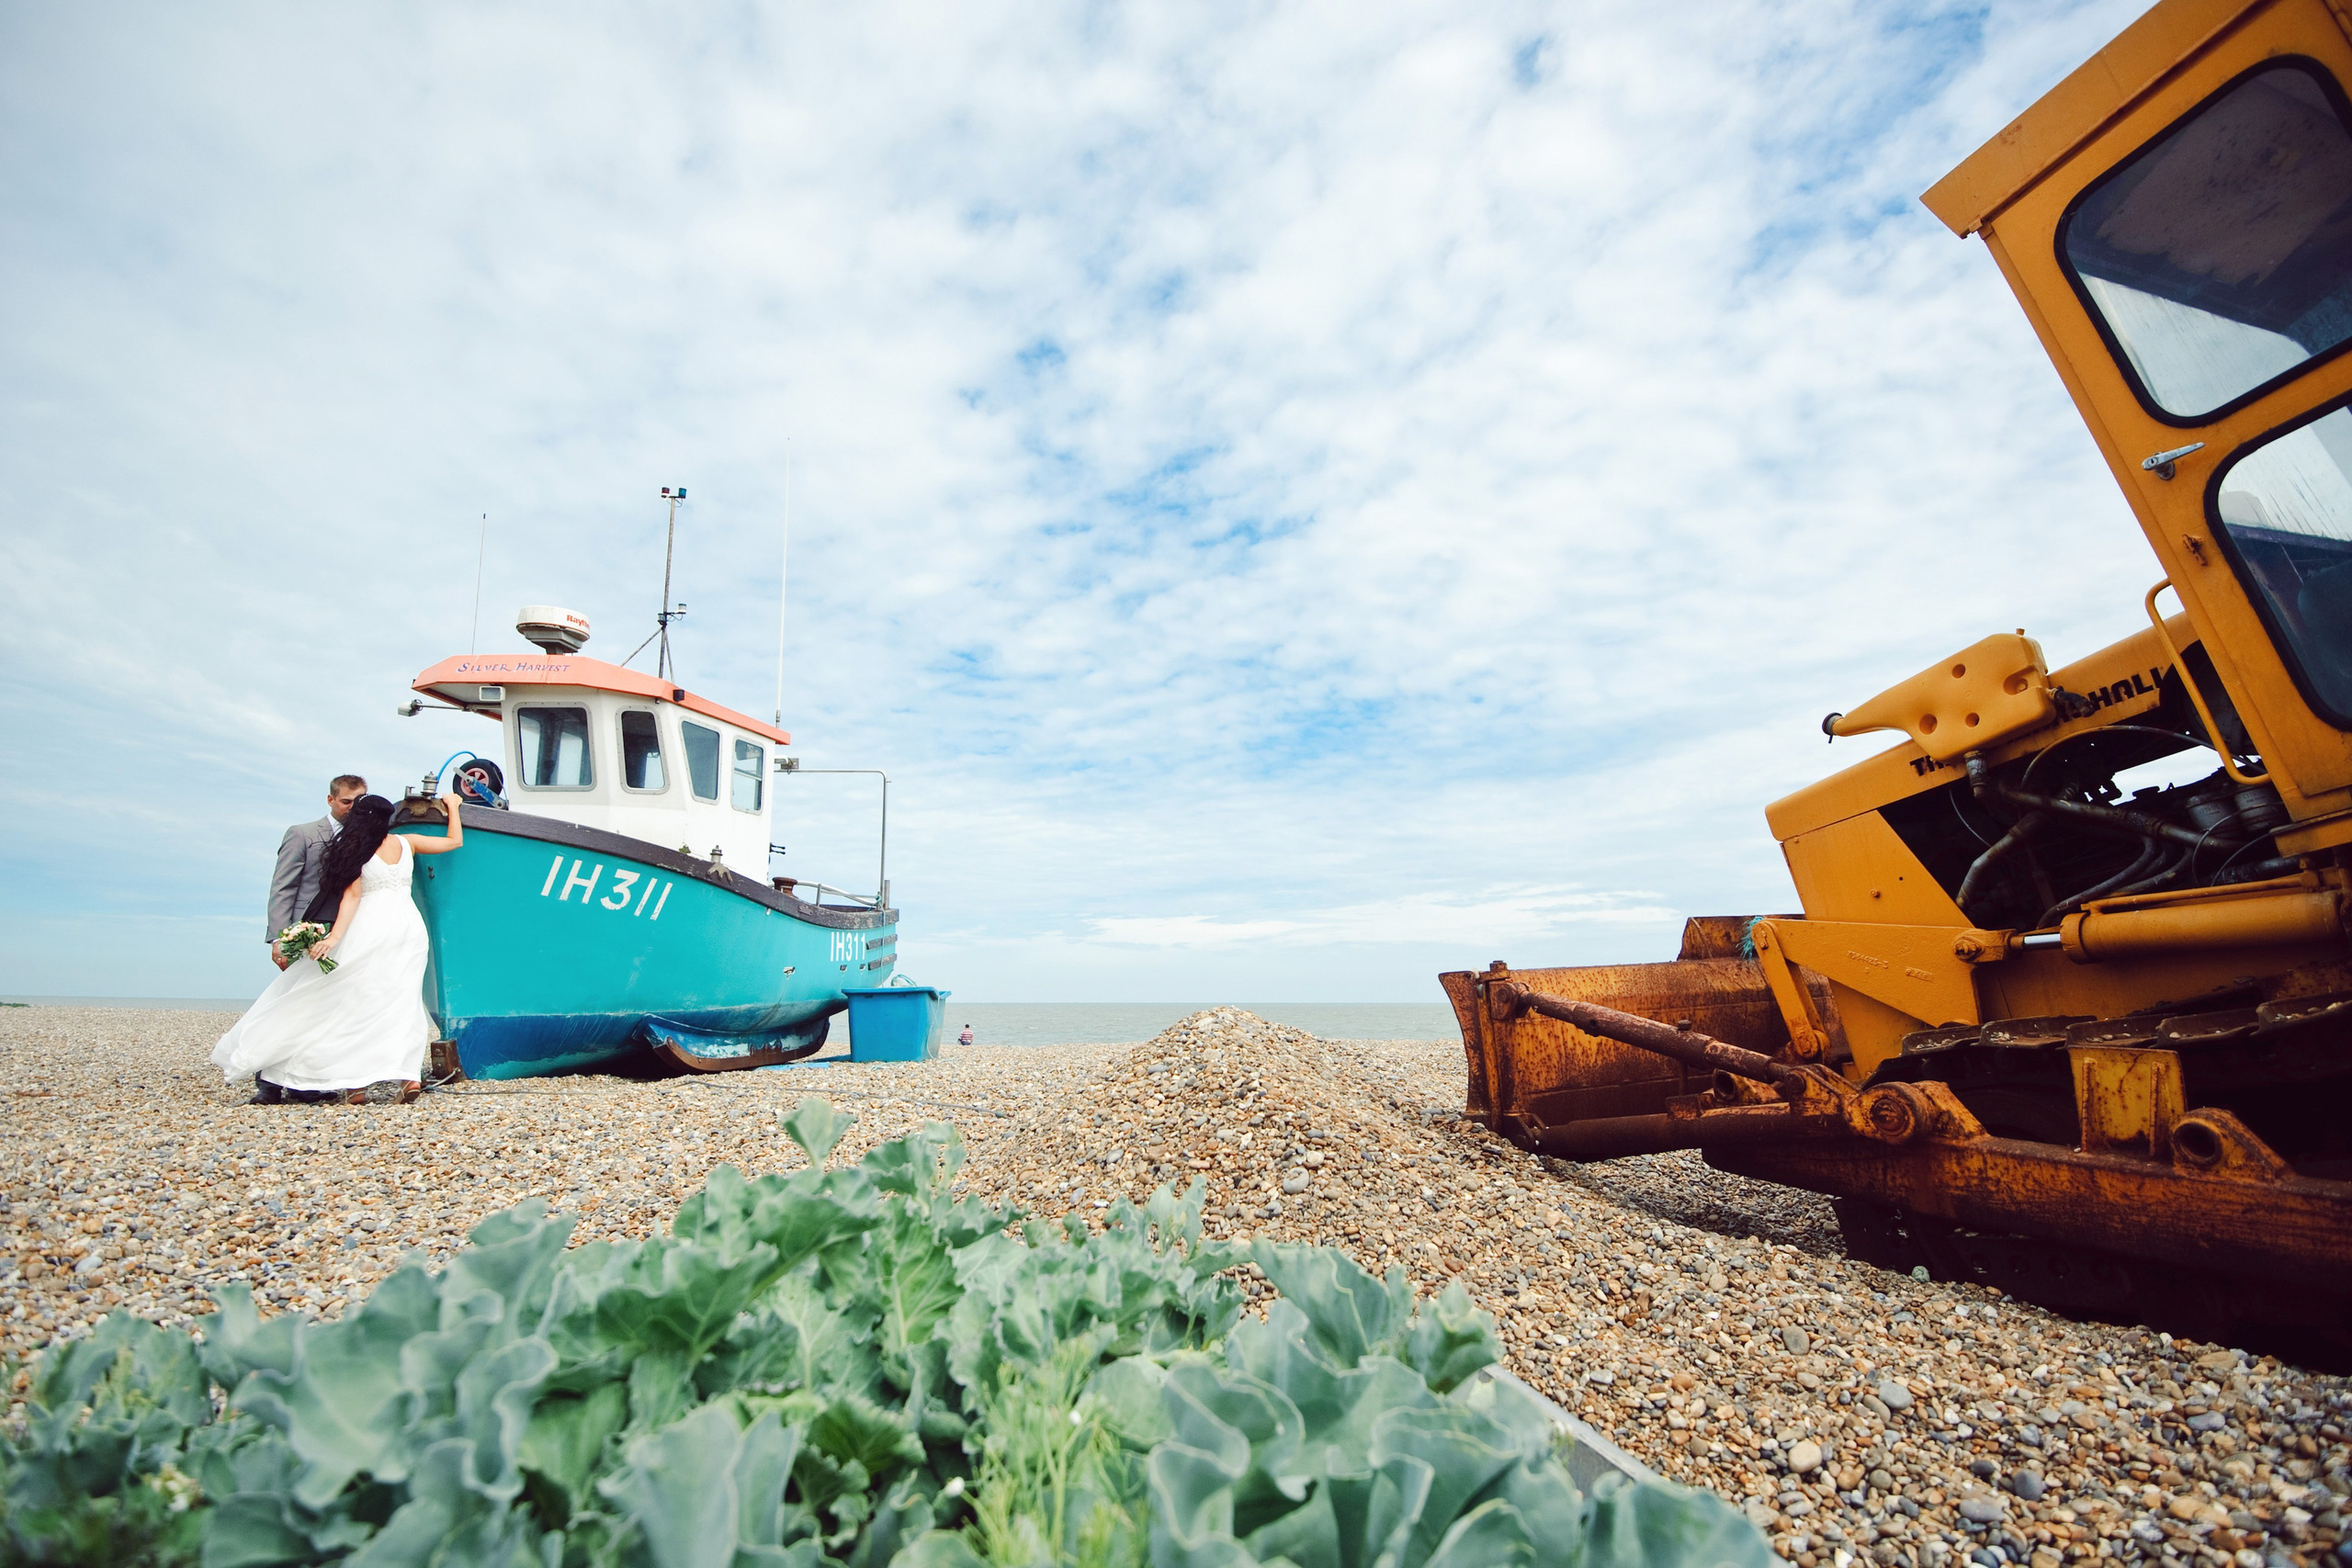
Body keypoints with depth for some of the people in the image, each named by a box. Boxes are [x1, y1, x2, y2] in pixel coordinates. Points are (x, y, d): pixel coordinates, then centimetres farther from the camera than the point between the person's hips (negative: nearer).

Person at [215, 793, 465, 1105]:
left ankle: (354, 1082, 2)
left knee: (357, 1002, 4)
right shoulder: (407, 842, 8)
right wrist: (452, 806, 29)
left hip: (371, 928, -3)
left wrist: (335, 936, -13)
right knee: (403, 1001, 5)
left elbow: (352, 896, -7)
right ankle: (410, 1075, -7)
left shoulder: (357, 851, 2)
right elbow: (455, 840, 19)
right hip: (409, 927, 3)